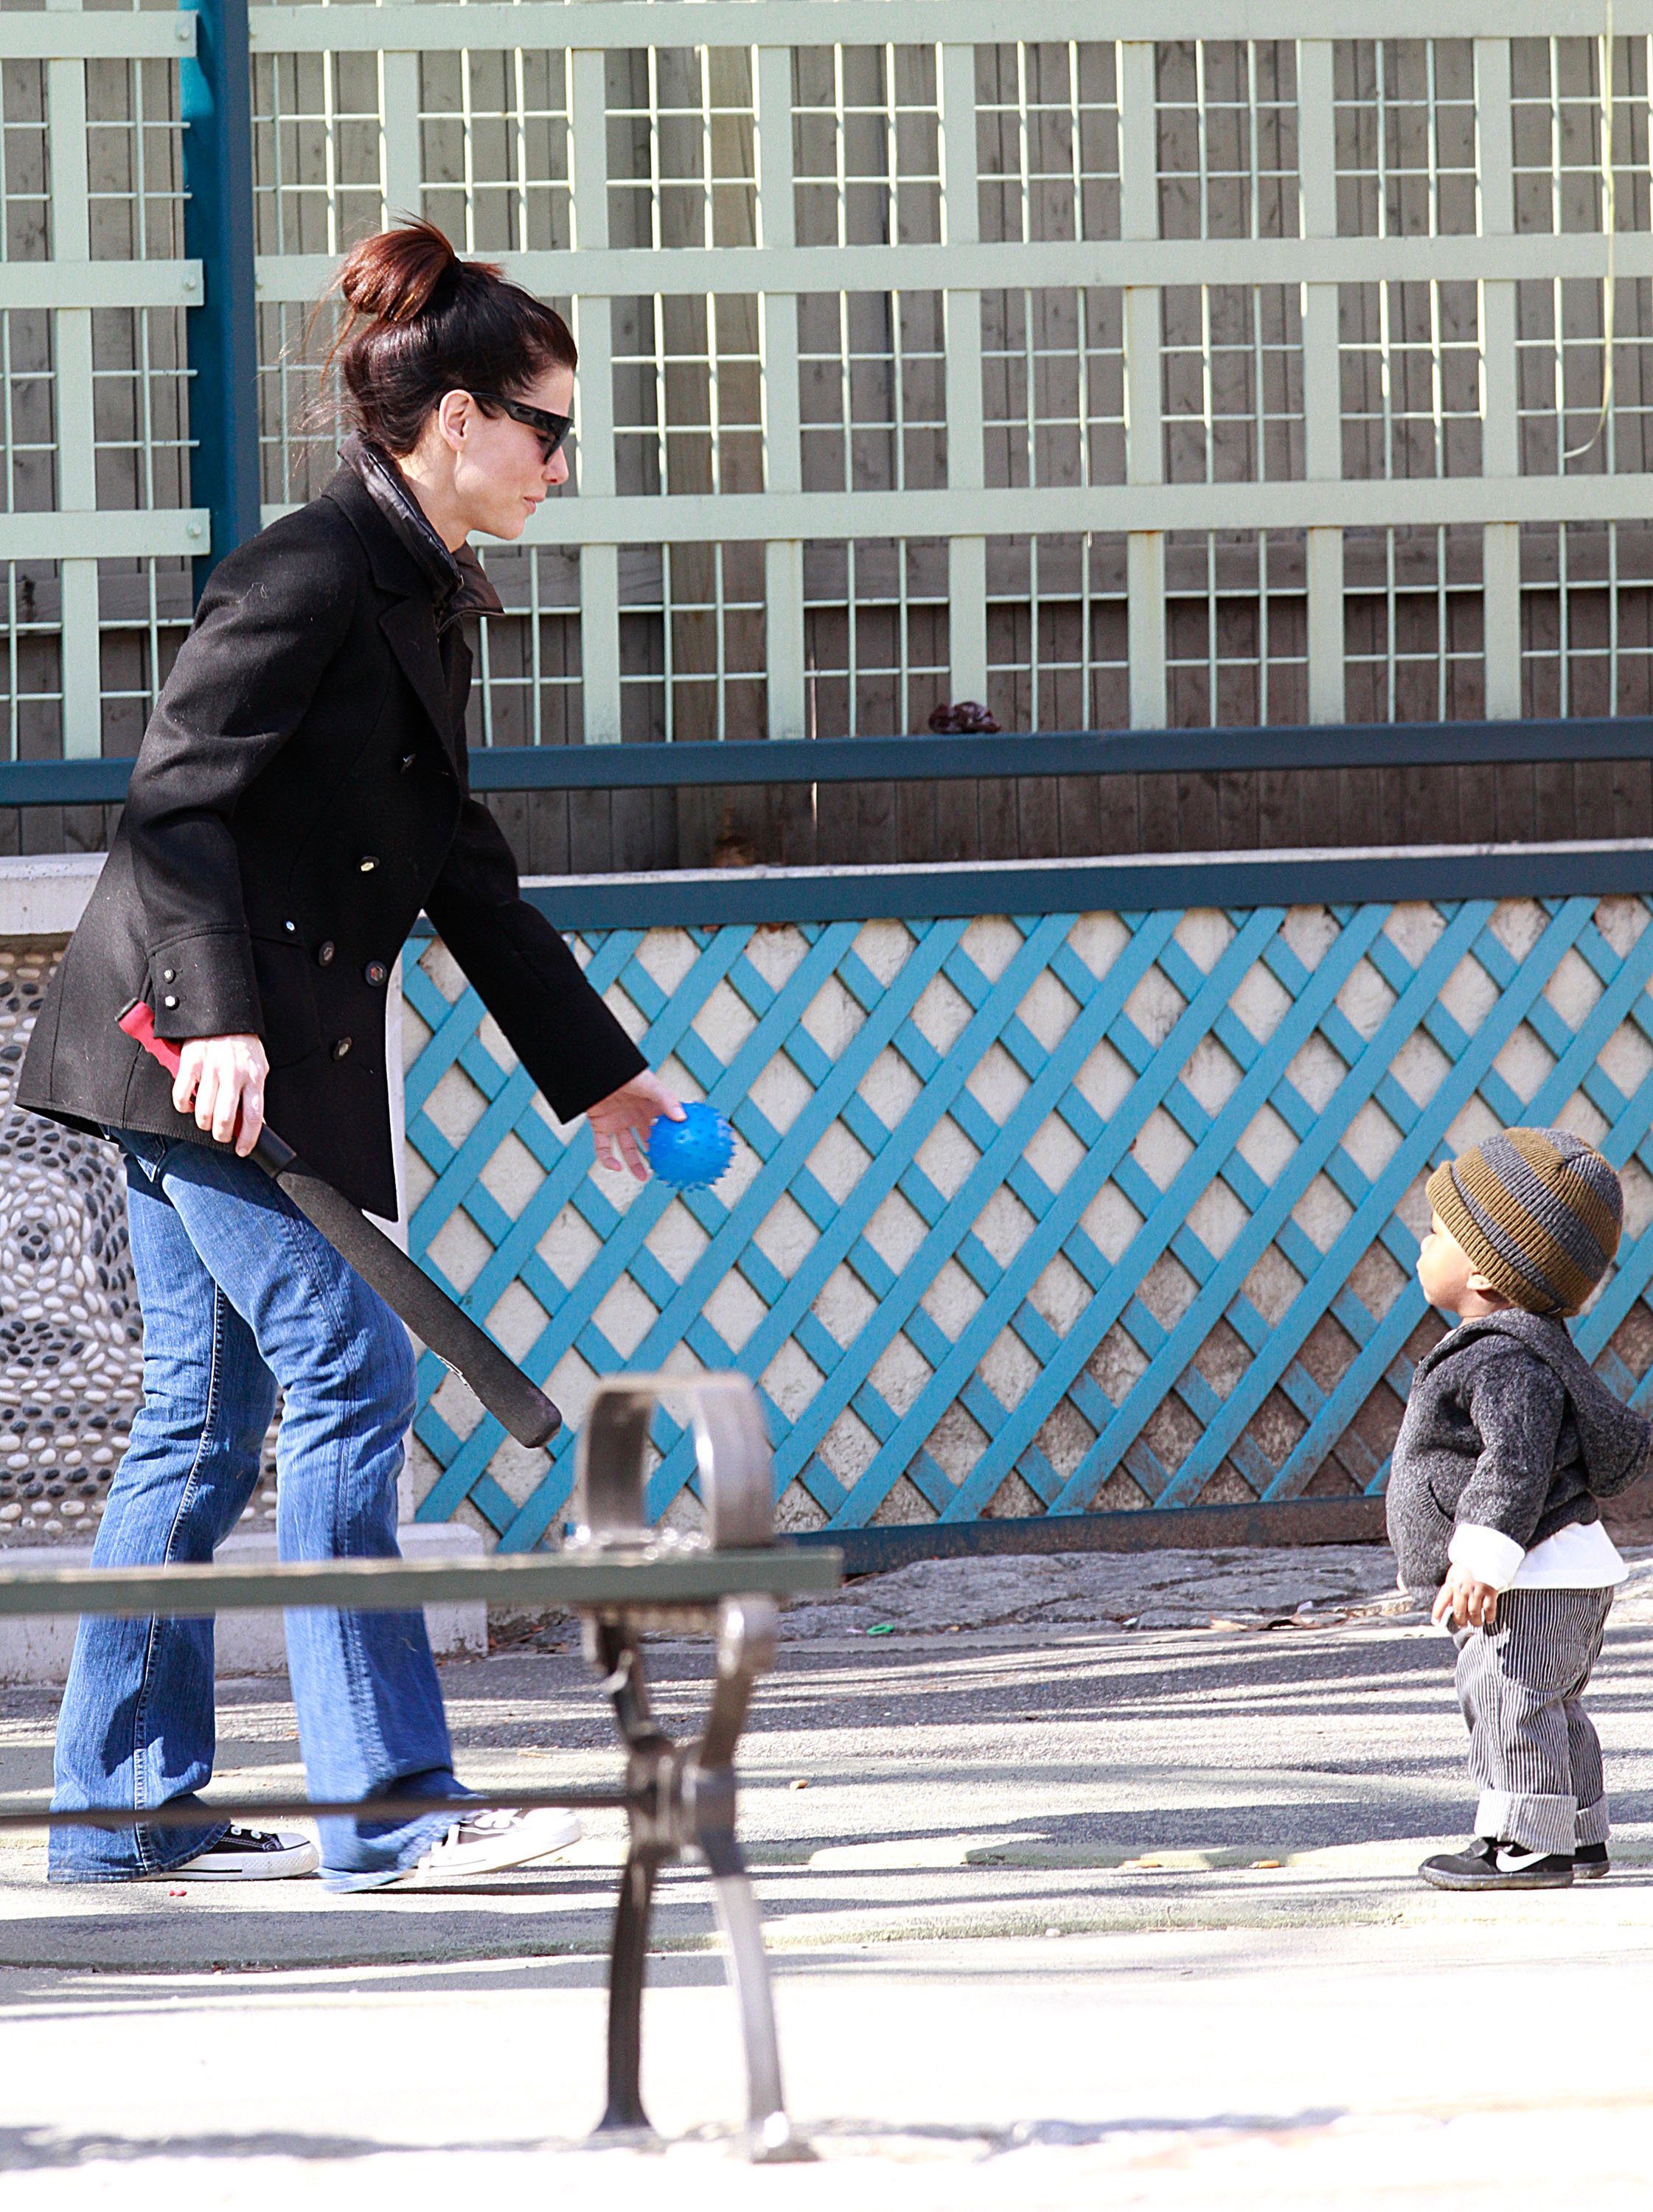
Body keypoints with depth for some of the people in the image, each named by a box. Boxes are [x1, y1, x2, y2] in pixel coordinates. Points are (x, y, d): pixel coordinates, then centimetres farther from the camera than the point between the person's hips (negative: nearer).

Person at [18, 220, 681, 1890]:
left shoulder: (422, 604, 17)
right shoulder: (314, 573, -12)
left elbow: (464, 875, 24)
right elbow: (178, 797, -18)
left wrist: (600, 1073, 25)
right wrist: (218, 1015, -27)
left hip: (275, 1054, 10)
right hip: (200, 1049, -10)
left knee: (207, 1417, 10)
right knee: (350, 1375, -11)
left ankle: (123, 1808, 13)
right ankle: (386, 1800, -11)